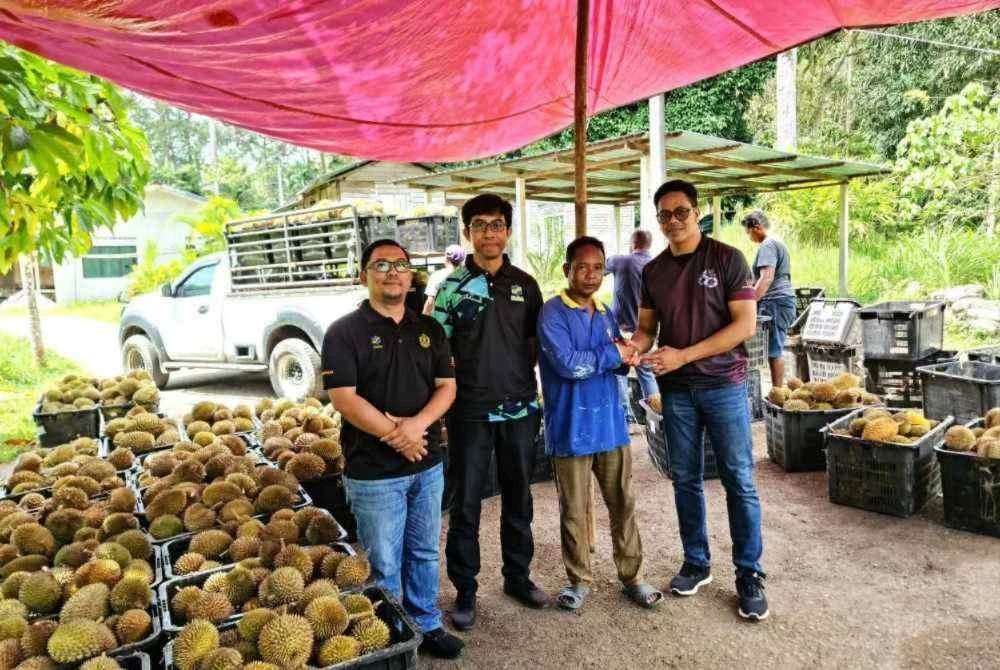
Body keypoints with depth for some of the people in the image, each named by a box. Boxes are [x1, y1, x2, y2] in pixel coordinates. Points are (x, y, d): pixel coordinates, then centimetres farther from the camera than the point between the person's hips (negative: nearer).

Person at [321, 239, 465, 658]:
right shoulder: (345, 332, -8)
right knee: (384, 564, 8)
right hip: (374, 471, -5)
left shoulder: (429, 329, 7)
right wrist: (396, 436, -15)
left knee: (424, 554, 18)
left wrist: (417, 424, -15)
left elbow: (447, 385, 4)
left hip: (428, 464, 5)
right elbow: (344, 398, -15)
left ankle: (427, 625, 35)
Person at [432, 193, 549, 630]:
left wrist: (534, 395, 6)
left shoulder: (525, 285, 6)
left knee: (518, 500, 15)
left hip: (519, 409, 3)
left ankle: (518, 577, 32)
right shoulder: (452, 286, -2)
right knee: (465, 505, 5)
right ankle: (464, 591, 21)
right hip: (470, 412, -2)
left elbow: (536, 344, 13)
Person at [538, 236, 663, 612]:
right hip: (571, 429, -5)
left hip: (611, 424, 5)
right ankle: (580, 579, 25)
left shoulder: (607, 315, 12)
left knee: (624, 504, 11)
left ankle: (631, 576, 27)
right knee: (574, 512, 8)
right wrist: (613, 354, -11)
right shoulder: (553, 313, -9)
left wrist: (626, 359, -8)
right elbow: (567, 363, -21)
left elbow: (618, 363, 15)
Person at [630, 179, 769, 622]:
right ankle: (696, 563, 27)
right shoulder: (653, 271, 7)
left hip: (723, 385, -4)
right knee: (685, 480, 11)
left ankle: (749, 574, 15)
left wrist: (683, 355, -18)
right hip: (676, 389, 4)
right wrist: (634, 345, -15)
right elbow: (646, 327, 11)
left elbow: (745, 324, -12)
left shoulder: (726, 258, -6)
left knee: (739, 481, 1)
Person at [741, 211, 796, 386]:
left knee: (773, 352, -8)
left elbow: (767, 278, -23)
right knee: (775, 351, 11)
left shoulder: (767, 246, -11)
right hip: (785, 300, 10)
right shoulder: (777, 243, 22)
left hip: (774, 302, -10)